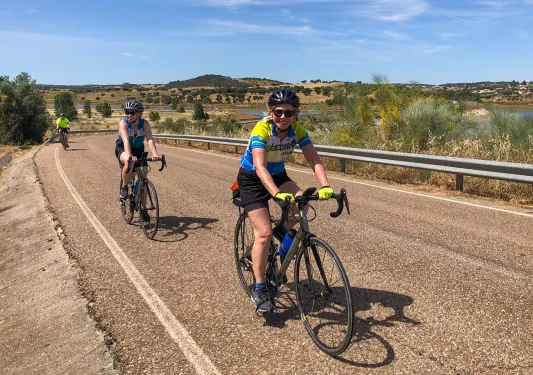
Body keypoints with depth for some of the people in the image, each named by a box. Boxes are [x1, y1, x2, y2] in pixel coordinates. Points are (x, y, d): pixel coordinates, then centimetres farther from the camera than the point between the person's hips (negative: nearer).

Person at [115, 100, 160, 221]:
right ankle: (124, 188, -15)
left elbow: (150, 140, -33)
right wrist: (129, 156, -56)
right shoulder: (123, 123, -24)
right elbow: (126, 140, -39)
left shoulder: (145, 124, -19)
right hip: (122, 149, -3)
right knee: (129, 162, -39)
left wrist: (154, 154, -51)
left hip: (138, 150, 3)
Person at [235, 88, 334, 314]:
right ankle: (259, 290, 1)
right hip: (251, 179, -4)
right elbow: (259, 166, -40)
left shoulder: (297, 130, -14)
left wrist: (325, 186, -40)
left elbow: (314, 160, -22)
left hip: (278, 175, 5)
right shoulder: (261, 129, -28)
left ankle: (284, 231, 8)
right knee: (264, 233, -14)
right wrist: (277, 194, -55)